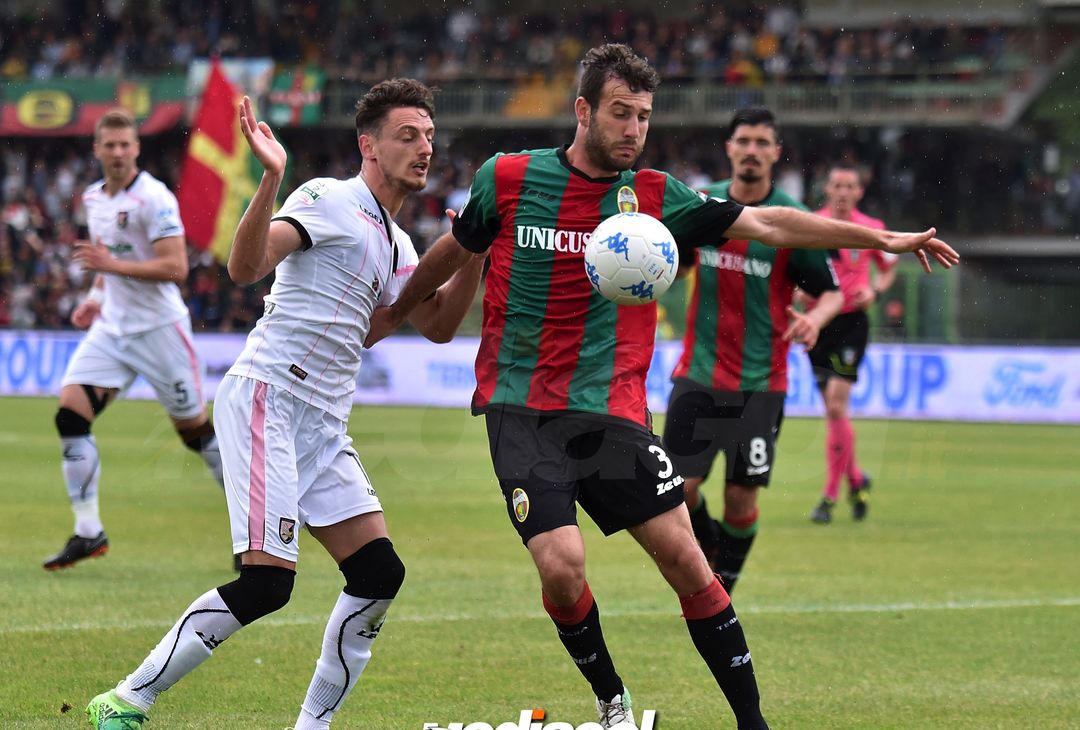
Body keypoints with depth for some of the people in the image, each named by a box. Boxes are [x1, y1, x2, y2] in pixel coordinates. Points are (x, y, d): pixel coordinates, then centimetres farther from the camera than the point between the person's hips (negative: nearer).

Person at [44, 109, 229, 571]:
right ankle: (88, 532, -6)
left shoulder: (154, 199, -15)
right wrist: (96, 296, 10)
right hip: (112, 327, 7)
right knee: (70, 414, -10)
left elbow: (176, 268, -22)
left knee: (195, 430, 0)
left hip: (159, 327, -7)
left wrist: (113, 264, -26)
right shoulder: (93, 198, 9)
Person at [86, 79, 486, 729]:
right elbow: (246, 266, -20)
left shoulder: (395, 243, 20)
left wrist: (475, 252, 10)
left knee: (379, 574, -3)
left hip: (324, 427, 9)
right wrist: (271, 179, -35)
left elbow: (437, 324, 24)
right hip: (267, 400, -9)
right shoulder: (331, 200, -7)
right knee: (267, 581, -17)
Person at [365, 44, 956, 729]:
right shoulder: (506, 178, 0)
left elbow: (766, 223, 4)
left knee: (684, 557, -7)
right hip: (521, 409, -2)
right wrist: (394, 313, 32)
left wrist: (882, 238, 0)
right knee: (561, 566, -17)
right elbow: (455, 250, 18)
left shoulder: (654, 195, 4)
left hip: (613, 414, 2)